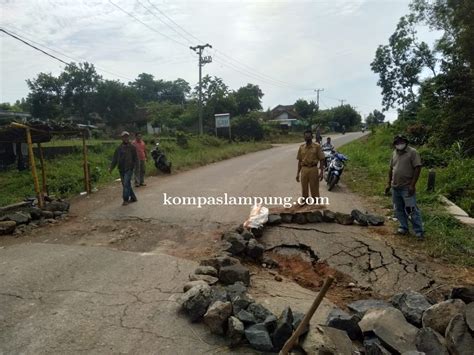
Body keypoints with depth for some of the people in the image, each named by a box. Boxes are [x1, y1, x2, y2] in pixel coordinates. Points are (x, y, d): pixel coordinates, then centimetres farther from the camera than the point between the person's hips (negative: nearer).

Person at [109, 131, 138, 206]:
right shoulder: (119, 148, 9)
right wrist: (111, 167, 4)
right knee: (125, 184, 10)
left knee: (126, 184, -11)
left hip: (129, 169, -5)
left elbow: (135, 158, 0)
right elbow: (115, 158, 10)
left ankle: (126, 200, -3)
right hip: (121, 169, 5)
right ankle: (133, 198, 22)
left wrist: (132, 166, -10)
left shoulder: (132, 147, -1)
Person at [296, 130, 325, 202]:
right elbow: (299, 161, 12)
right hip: (304, 169, 3)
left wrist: (321, 172, -9)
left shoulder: (317, 146, -1)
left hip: (313, 169, -3)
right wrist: (298, 173, 9)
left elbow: (321, 160, -2)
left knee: (314, 189, 3)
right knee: (304, 189, 10)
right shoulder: (301, 147, 8)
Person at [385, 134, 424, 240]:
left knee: (412, 210, -6)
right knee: (399, 209, 13)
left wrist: (412, 185, -18)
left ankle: (419, 231, 3)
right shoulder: (394, 153, 12)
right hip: (395, 187, 7)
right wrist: (389, 183, 14)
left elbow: (417, 168, -13)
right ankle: (403, 228, 24)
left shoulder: (412, 152, -8)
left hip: (407, 187, -7)